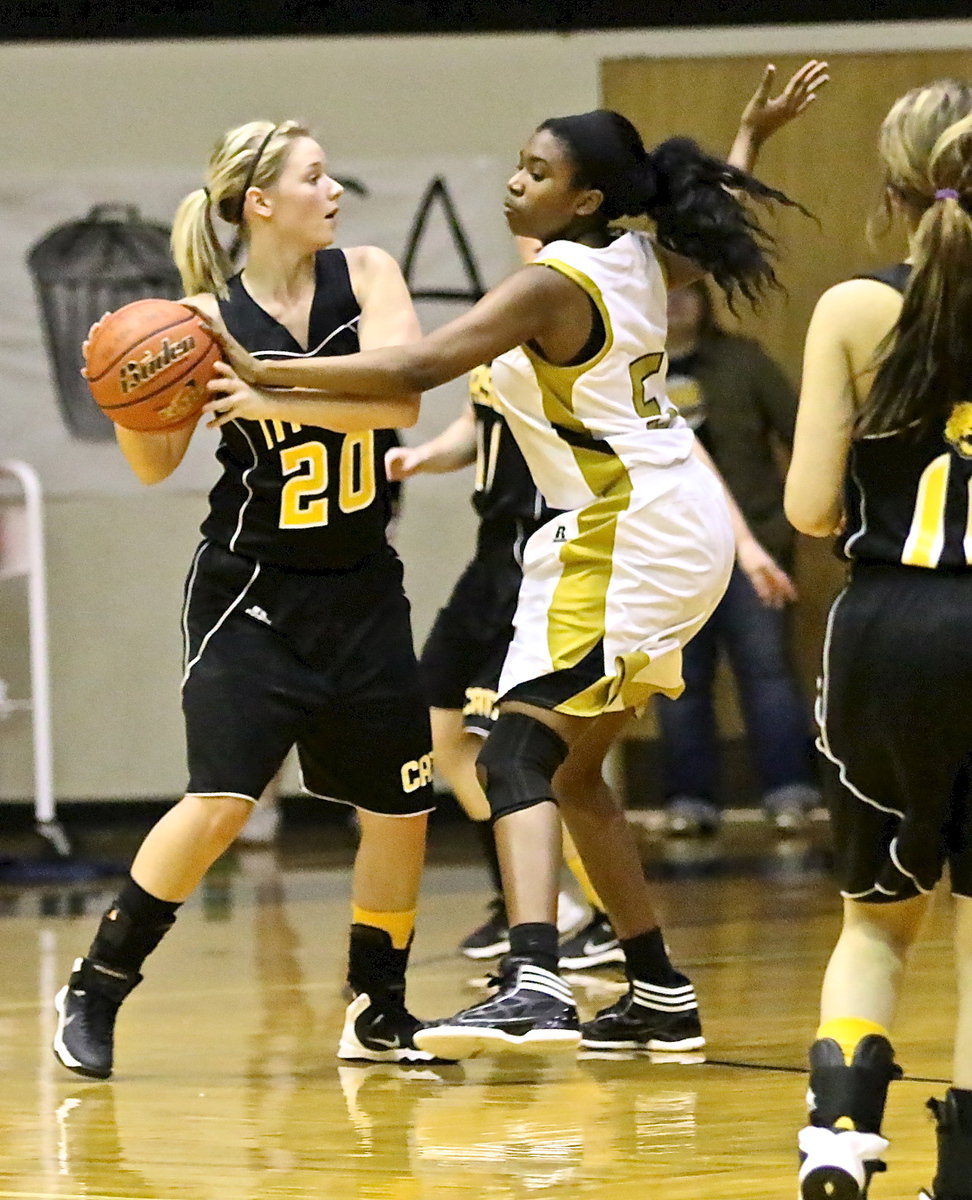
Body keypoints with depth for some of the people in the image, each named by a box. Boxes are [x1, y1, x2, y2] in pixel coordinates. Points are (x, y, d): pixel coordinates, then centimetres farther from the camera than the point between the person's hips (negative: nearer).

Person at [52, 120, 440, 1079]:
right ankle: (94, 992, -2)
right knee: (221, 800, -16)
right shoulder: (212, 317, -10)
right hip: (250, 590, -4)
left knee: (398, 810, 6)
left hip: (360, 590, 4)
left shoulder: (366, 275, -4)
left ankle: (378, 1012, 25)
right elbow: (155, 462, -4)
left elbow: (398, 396, -20)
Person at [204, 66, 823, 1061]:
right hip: (678, 523, 10)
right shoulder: (638, 260, 8)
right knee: (571, 769, 19)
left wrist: (268, 376, -28)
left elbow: (416, 369, -28)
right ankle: (660, 996, 26)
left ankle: (533, 987, -38)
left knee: (520, 750, -20)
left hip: (632, 532, -10)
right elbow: (715, 240, 32)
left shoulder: (552, 283, -17)